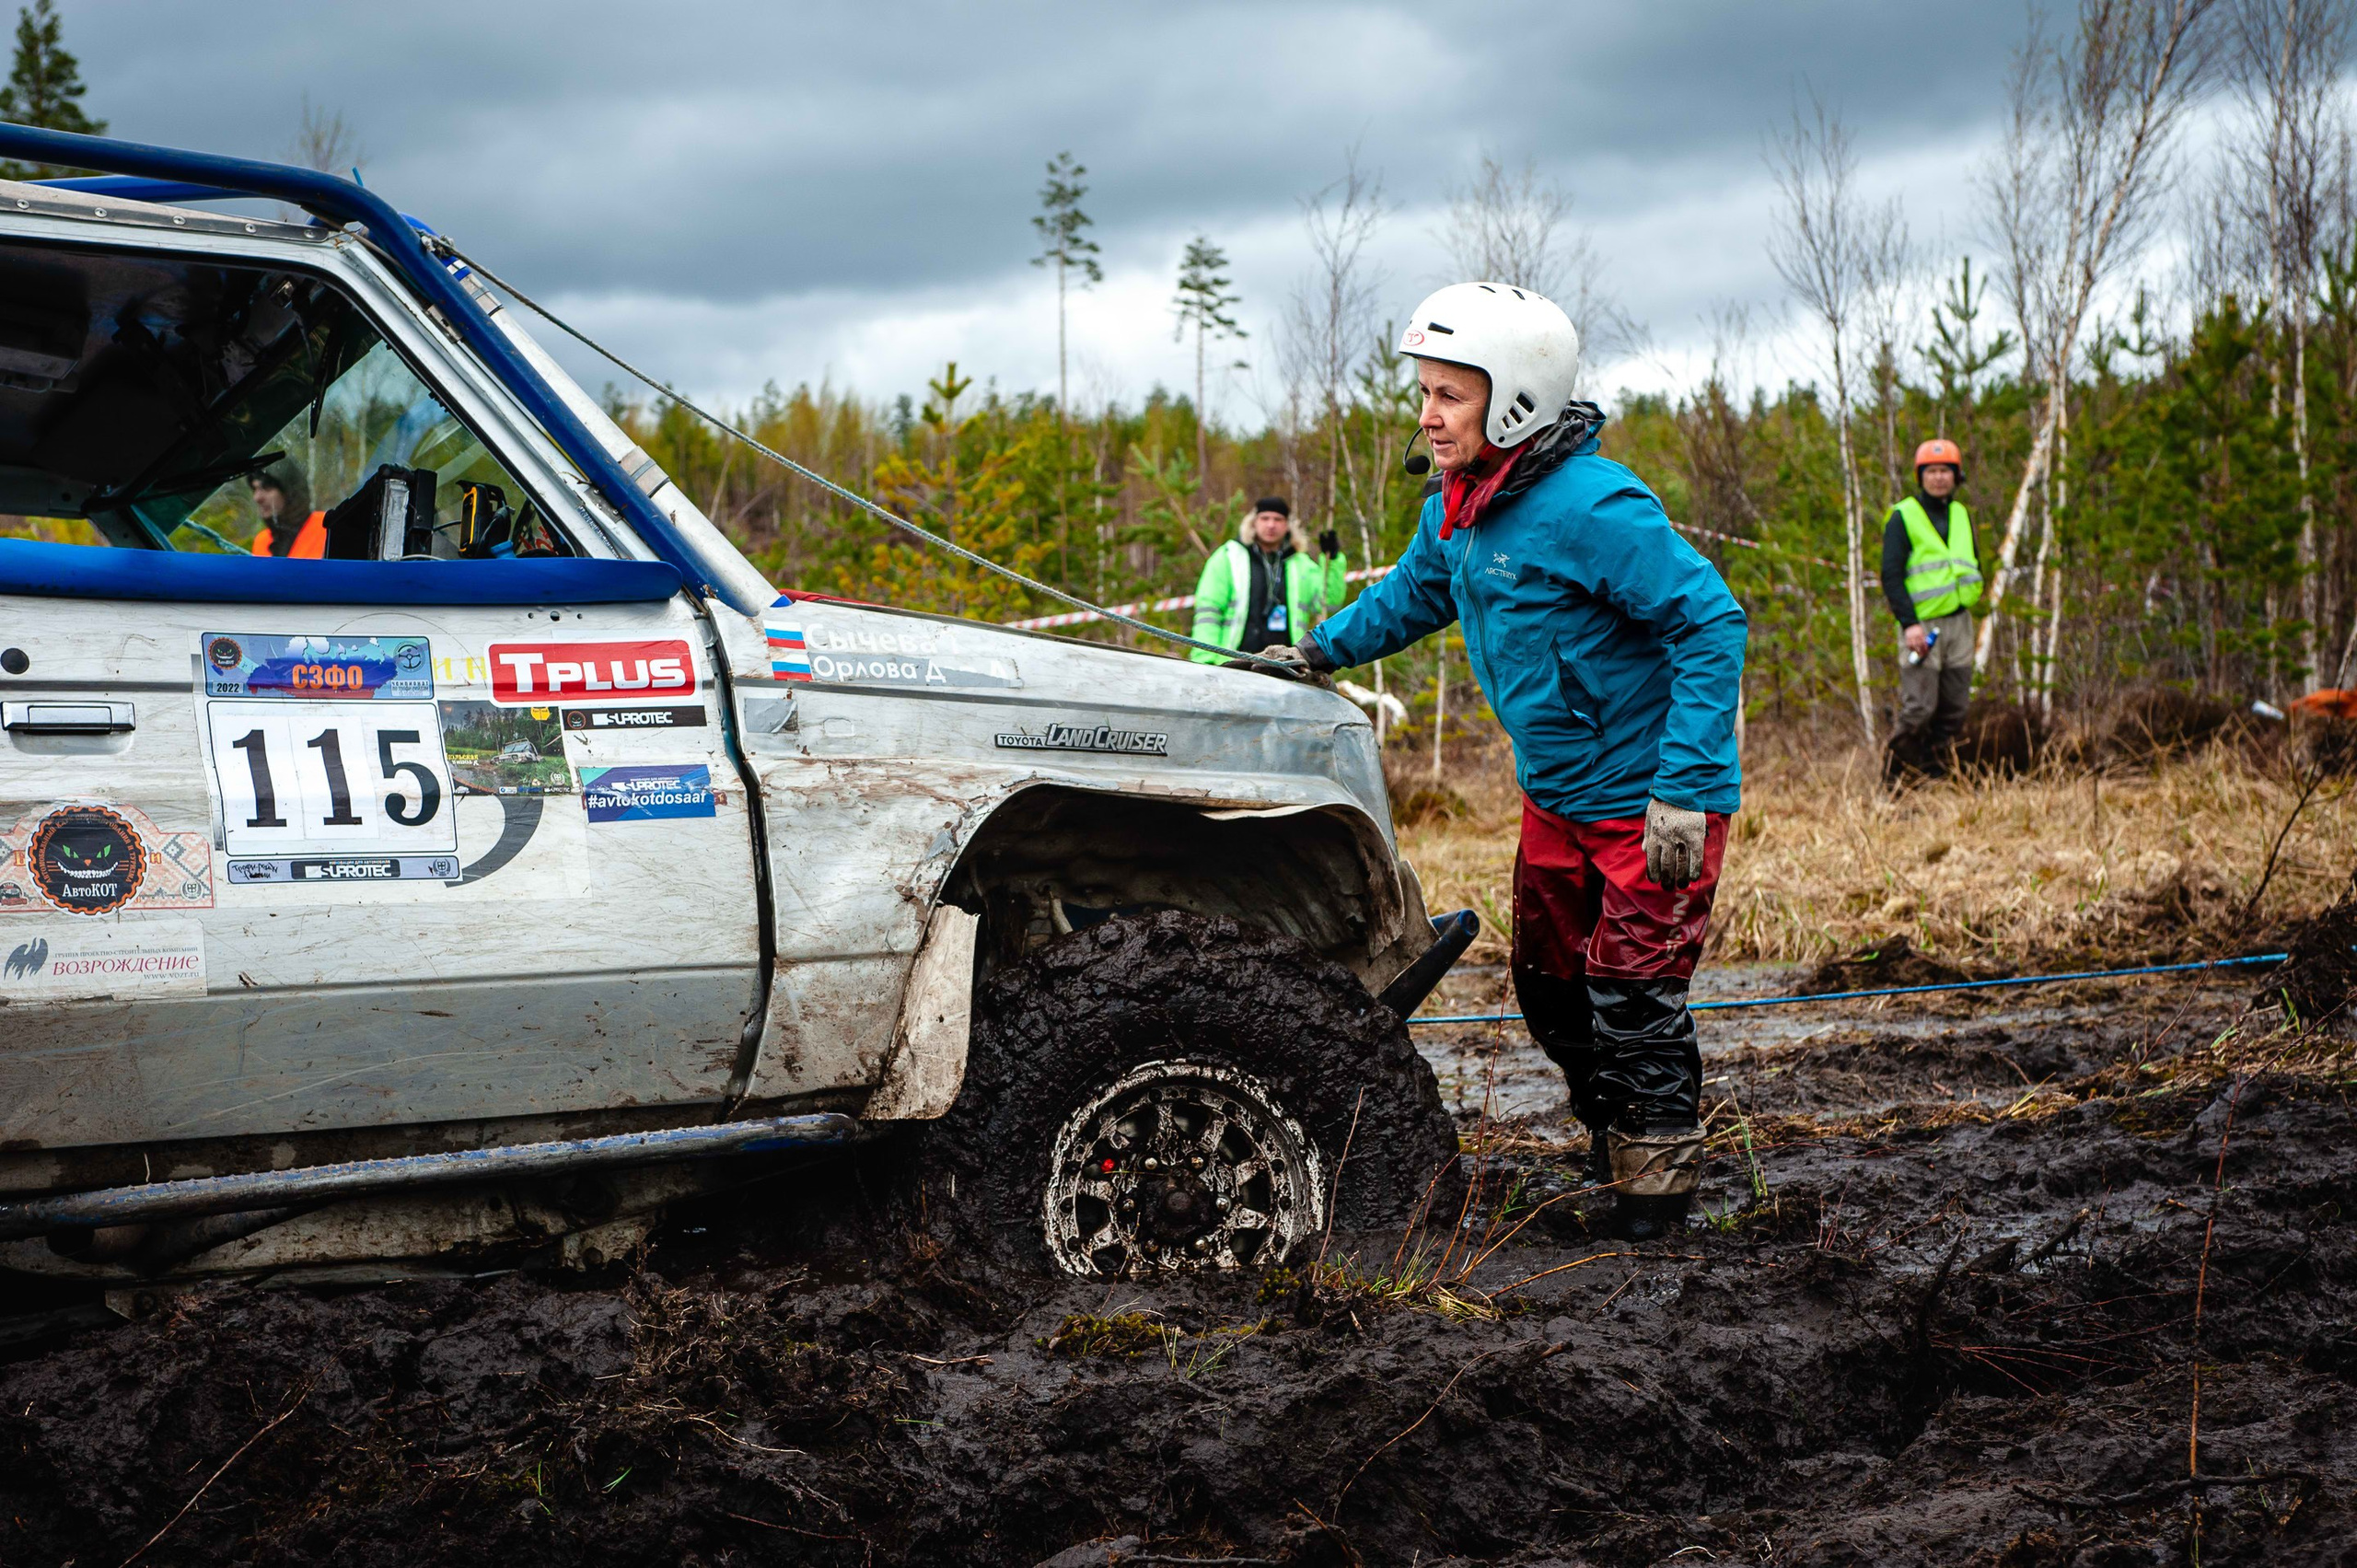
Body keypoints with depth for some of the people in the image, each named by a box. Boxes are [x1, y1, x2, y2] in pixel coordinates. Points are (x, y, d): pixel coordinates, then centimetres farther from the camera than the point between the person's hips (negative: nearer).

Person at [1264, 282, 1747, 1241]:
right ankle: (1612, 1149, 36)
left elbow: (1712, 625, -27)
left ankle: (1660, 1179, 14)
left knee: (1632, 1000, -4)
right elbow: (1415, 594, 25)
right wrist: (1320, 651, 16)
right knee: (1550, 986, 17)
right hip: (1556, 797, 9)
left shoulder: (1591, 506, -25)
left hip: (1650, 799, -9)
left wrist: (1684, 789, -30)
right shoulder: (1457, 509, 2)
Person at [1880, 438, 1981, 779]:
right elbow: (1891, 575, -10)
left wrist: (1970, 595, 9)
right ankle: (1894, 772, 3)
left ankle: (1935, 774, 13)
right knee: (1919, 707, -12)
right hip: (1921, 626, -6)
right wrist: (1909, 623, -18)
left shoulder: (1961, 515, 15)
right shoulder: (1903, 517, -4)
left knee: (1954, 708, 4)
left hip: (1959, 623, 6)